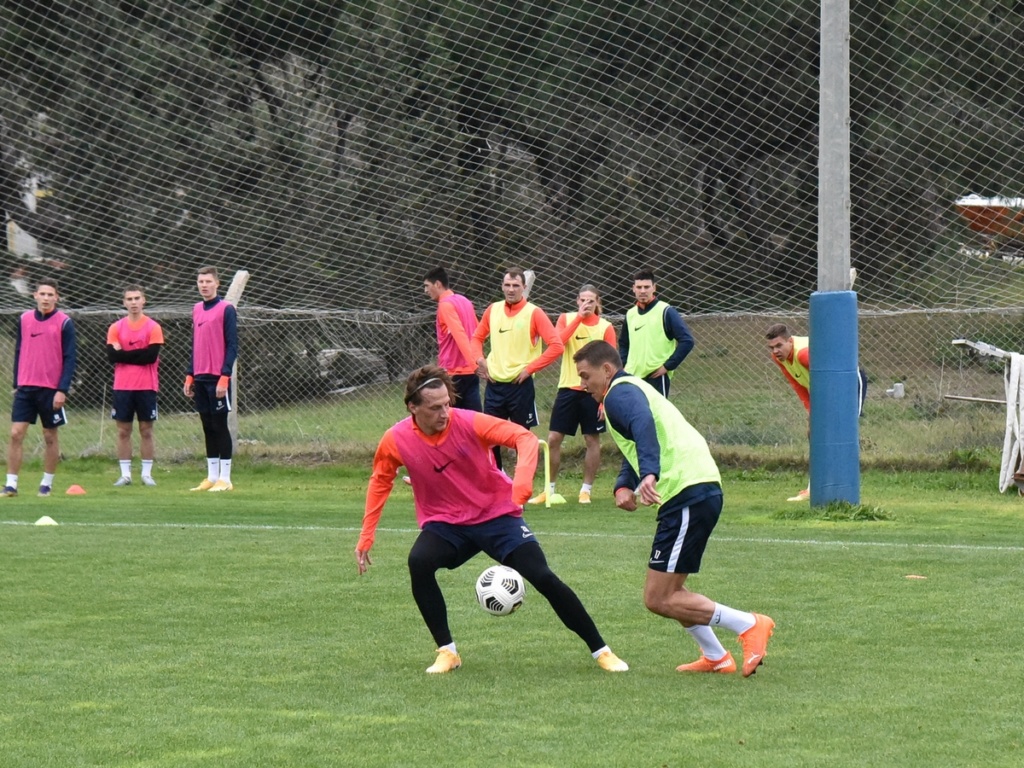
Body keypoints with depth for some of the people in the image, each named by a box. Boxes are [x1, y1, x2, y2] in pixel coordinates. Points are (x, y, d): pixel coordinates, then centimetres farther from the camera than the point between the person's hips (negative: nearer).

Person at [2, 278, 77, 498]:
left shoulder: (64, 323, -4)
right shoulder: (24, 320, 6)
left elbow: (70, 358, -6)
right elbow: (19, 353, 14)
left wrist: (62, 390, -13)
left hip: (51, 389, -3)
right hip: (25, 387, 3)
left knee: (50, 437, 6)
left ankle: (47, 484, 17)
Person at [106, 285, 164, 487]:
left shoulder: (153, 327, -1)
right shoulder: (116, 328, 5)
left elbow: (152, 355, -12)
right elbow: (112, 356, -6)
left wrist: (125, 354, -8)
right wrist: (139, 354, -11)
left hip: (146, 387, -1)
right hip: (122, 386, 2)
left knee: (146, 430, 3)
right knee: (123, 430, 2)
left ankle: (147, 473, 8)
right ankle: (125, 474, 6)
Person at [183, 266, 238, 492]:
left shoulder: (226, 309, -7)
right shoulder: (197, 310, 13)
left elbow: (232, 346, -10)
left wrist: (224, 377, -16)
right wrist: (190, 376, 14)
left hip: (218, 378, -6)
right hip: (200, 378, 6)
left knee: (219, 426, -4)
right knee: (208, 427, 9)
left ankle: (225, 478, 0)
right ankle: (212, 477, 13)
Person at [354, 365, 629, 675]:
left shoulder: (469, 423, -20)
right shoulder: (396, 441, -13)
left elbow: (525, 438, -22)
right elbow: (380, 481, 6)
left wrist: (521, 484, -38)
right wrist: (366, 537, 4)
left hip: (496, 514, -1)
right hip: (445, 524, 1)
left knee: (543, 577, -13)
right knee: (419, 562, -29)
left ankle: (601, 651, 1)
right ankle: (447, 651, -13)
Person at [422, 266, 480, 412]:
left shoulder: (445, 305, -11)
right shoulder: (465, 301, 14)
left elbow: (459, 334, -21)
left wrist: (473, 362, -29)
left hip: (453, 373, -7)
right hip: (471, 372, 7)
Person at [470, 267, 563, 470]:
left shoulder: (533, 313, -7)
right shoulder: (493, 310, 8)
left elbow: (556, 346, -13)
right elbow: (477, 338, 22)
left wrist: (529, 369, -14)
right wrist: (480, 360, 3)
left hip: (520, 386, -5)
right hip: (494, 384, 5)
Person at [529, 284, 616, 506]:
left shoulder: (605, 327, -1)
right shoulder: (566, 319, 5)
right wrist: (579, 317, -16)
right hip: (567, 388, 1)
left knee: (592, 440, 1)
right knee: (553, 438, 0)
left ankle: (586, 490, 12)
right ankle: (549, 490, 10)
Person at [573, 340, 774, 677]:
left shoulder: (619, 393, -6)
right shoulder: (632, 388, 27)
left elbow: (643, 425, -28)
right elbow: (636, 449, 32)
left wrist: (649, 474, -44)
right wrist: (624, 485, 11)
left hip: (688, 494, -10)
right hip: (703, 488, 10)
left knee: (658, 599, -7)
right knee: (666, 592, 21)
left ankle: (749, 625, -6)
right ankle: (716, 658, 22)